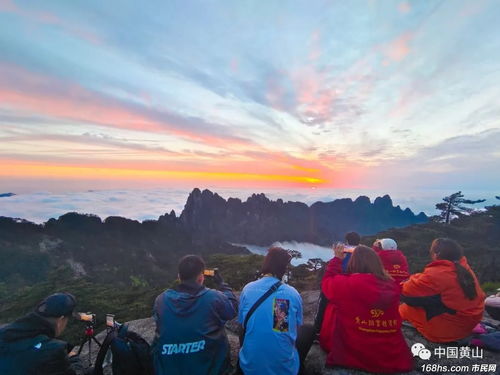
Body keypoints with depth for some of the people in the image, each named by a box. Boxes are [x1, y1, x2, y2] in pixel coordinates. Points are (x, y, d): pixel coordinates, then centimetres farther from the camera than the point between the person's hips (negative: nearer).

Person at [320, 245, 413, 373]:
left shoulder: (347, 284, -17)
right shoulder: (392, 285, -5)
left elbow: (327, 283, 3)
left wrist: (337, 259, 14)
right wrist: (371, 256, 25)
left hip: (353, 357, -4)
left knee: (333, 305, 13)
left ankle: (328, 345, 29)